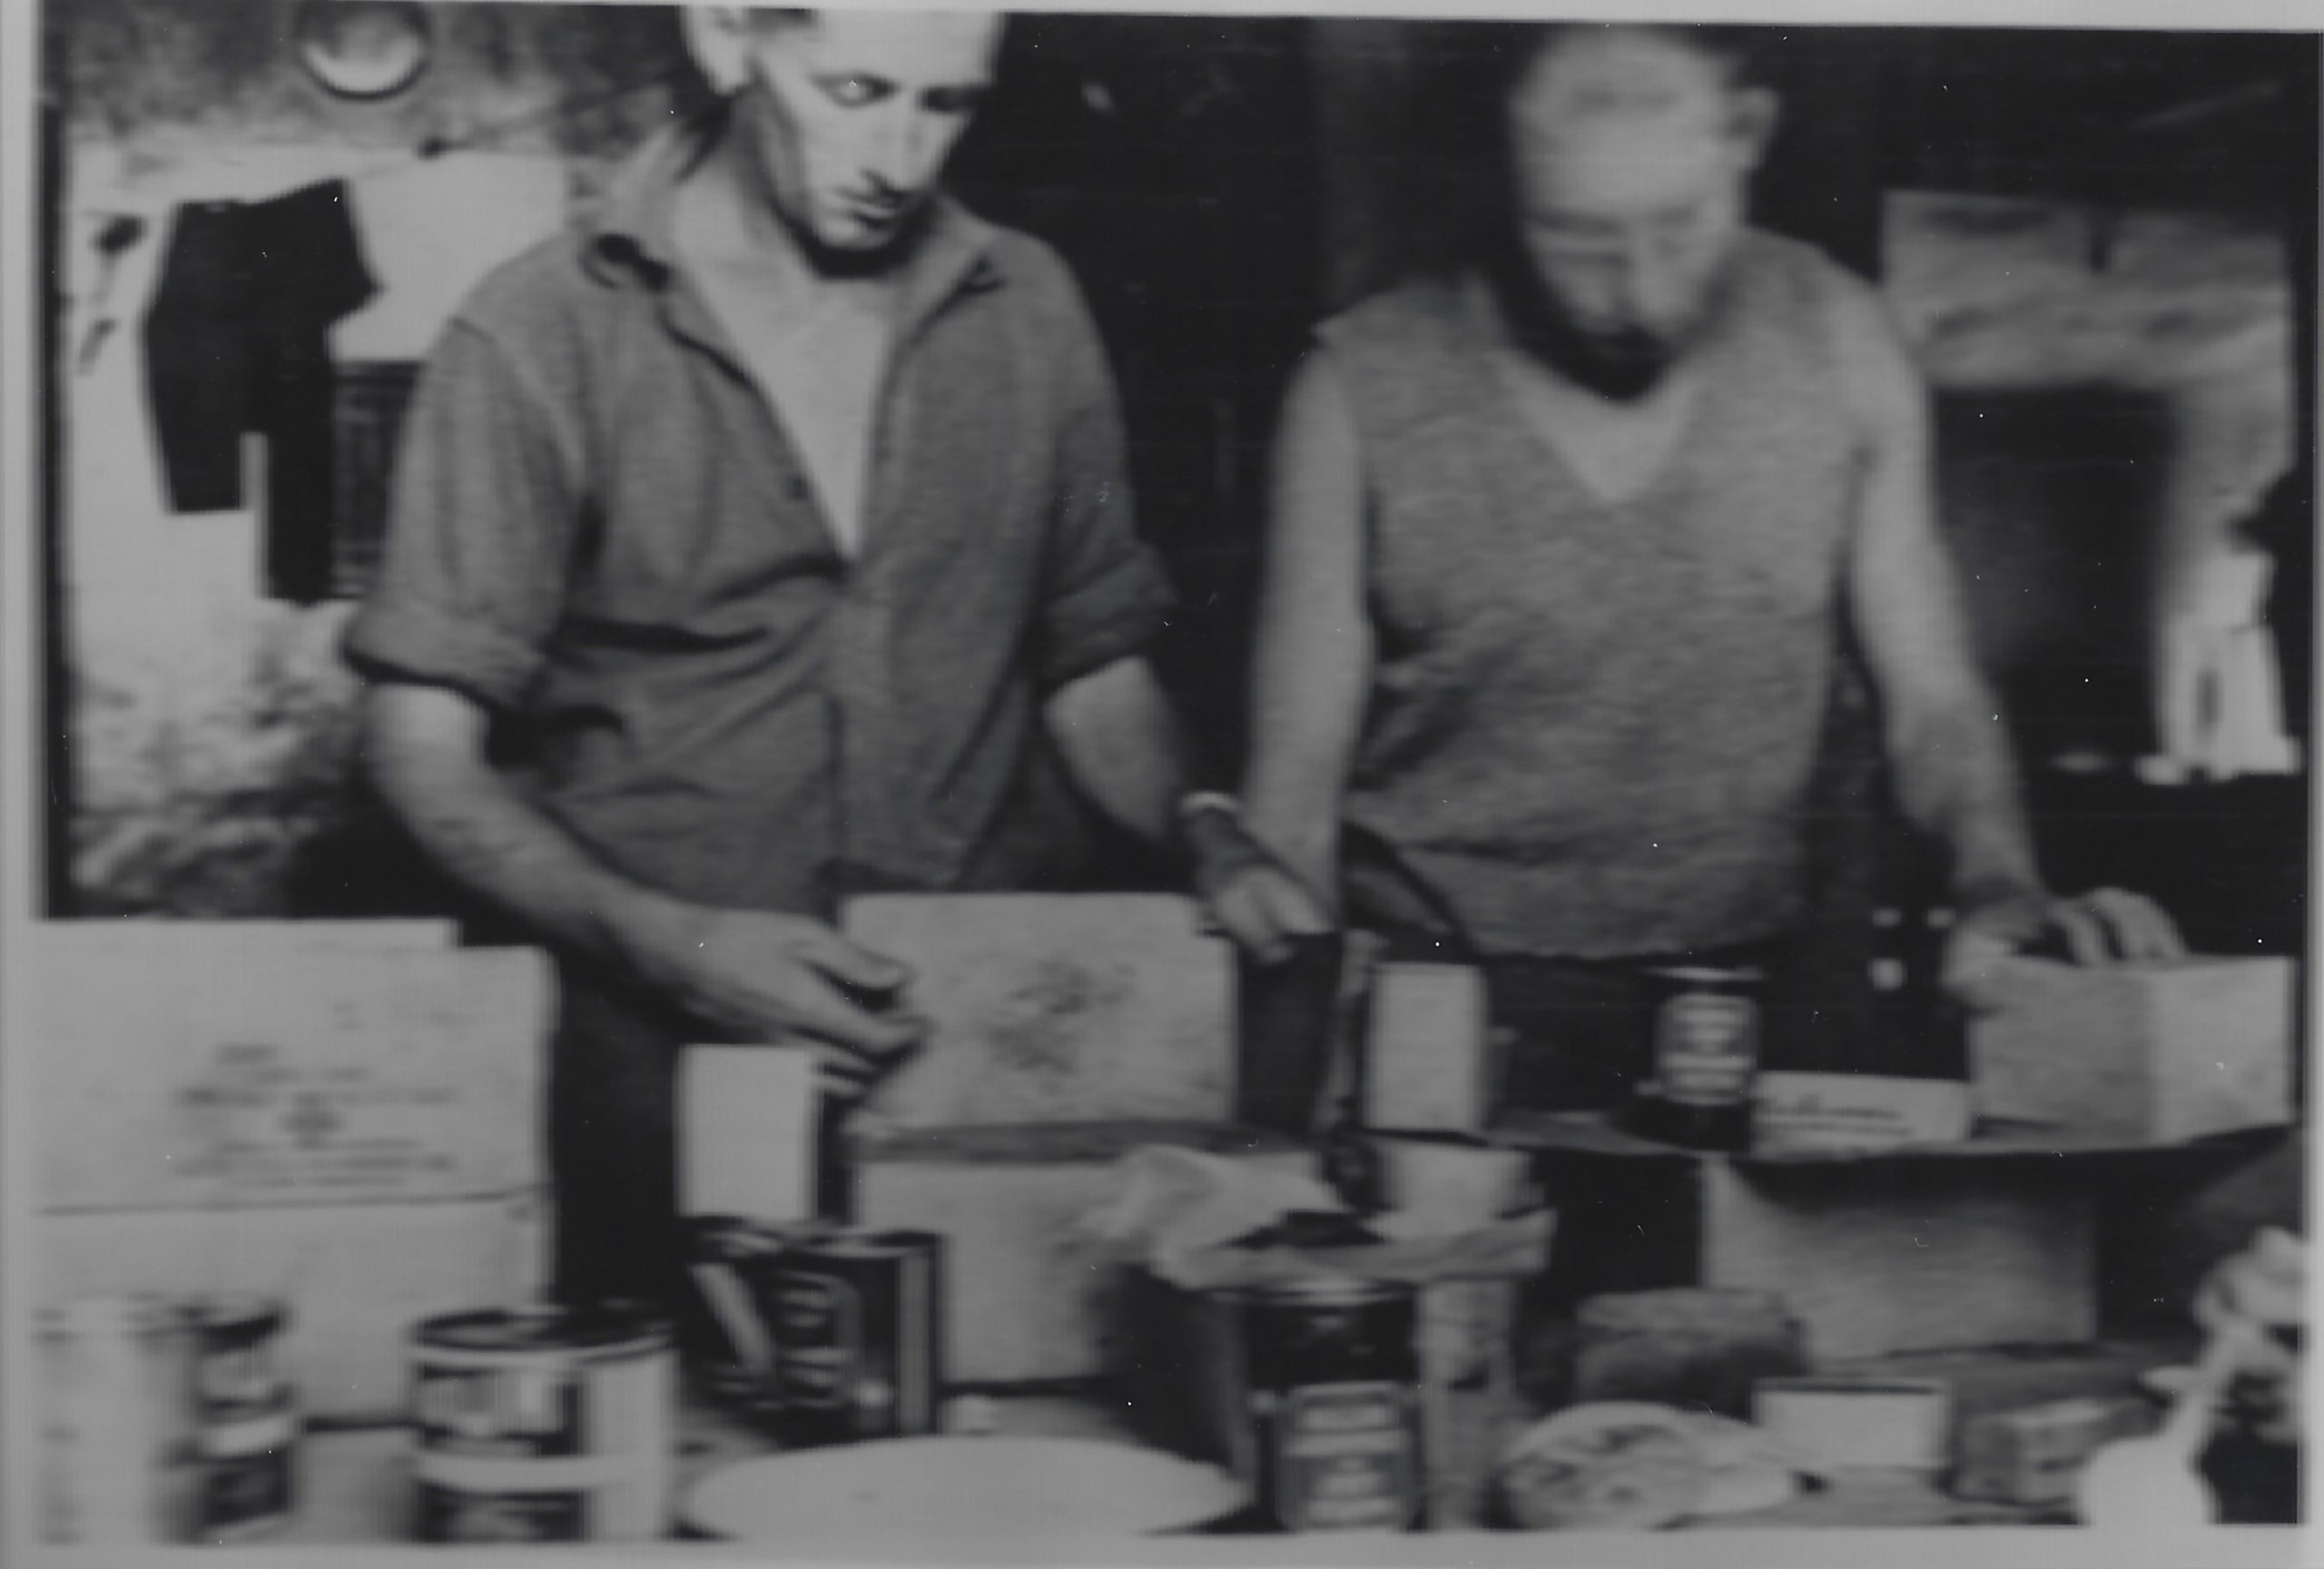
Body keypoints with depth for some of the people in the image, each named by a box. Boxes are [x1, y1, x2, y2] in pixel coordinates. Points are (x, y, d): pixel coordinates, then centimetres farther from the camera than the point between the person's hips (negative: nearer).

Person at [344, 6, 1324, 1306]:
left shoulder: (1029, 310, 8)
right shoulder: (544, 337, -3)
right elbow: (430, 755, -3)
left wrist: (1208, 835, -1)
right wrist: (664, 941, -17)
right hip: (673, 1050, -2)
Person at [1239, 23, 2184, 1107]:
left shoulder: (1836, 345, 1)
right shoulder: (1363, 388, -6)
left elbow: (1932, 700, 6)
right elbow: (1296, 771, -1)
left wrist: (2002, 886, -14)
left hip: (1741, 987, 3)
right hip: (1437, 1004, -2)